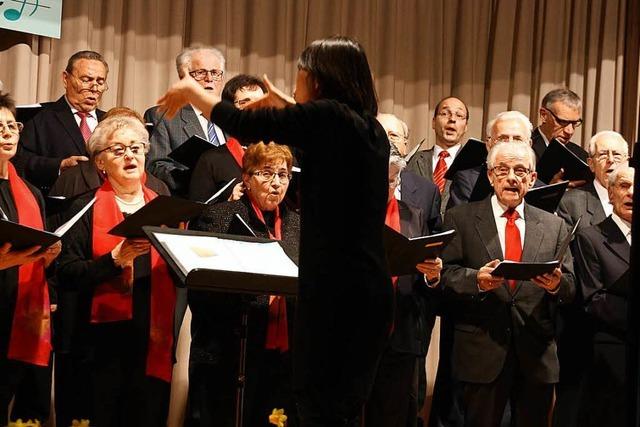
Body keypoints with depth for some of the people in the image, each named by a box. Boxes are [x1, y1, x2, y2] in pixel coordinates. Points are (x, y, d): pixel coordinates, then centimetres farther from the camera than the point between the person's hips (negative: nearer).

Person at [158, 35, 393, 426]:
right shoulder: (372, 131, 14)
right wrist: (290, 108, 42)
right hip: (371, 289, 8)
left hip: (335, 288, -8)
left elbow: (242, 124, -2)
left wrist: (191, 91, 14)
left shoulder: (326, 115, -9)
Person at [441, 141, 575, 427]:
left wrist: (557, 284, -15)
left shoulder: (553, 226, 12)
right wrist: (476, 280, -22)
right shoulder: (460, 219, 6)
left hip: (537, 357, 2)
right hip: (482, 351, -2)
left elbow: (570, 288, 8)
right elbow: (445, 274, -3)